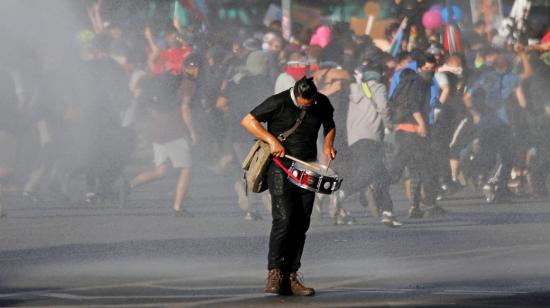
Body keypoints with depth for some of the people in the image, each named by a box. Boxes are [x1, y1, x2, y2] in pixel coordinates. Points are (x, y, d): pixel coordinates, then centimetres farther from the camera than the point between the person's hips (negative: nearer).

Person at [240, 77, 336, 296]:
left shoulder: (322, 104, 4)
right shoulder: (279, 103, -10)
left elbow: (329, 126, 23)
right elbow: (248, 121, -7)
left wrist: (328, 144, 2)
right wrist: (272, 139, -18)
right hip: (281, 167, -5)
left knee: (301, 224, 1)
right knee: (284, 219, -18)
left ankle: (291, 277, 5)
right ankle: (274, 273, -13)